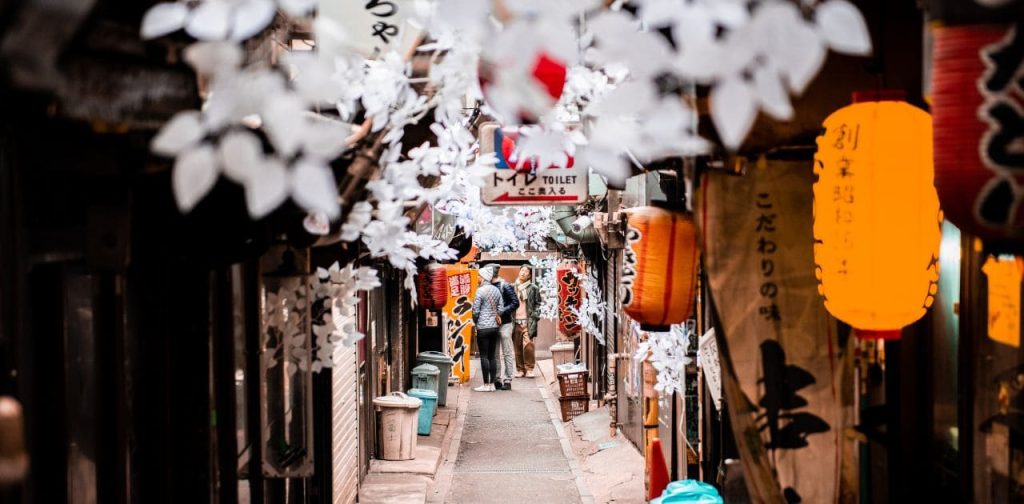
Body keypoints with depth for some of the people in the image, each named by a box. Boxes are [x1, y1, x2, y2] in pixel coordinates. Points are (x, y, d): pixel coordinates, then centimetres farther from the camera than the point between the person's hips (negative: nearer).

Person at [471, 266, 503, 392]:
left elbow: (476, 310, -11)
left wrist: (475, 321, 5)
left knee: (484, 356, -3)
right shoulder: (496, 290, 9)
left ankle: (486, 384, -3)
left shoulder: (480, 290, -12)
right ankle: (492, 383, 9)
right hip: (494, 326, 7)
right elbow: (500, 309, 9)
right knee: (492, 356, 9)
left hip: (483, 327, -7)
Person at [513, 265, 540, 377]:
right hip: (515, 321, 2)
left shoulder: (533, 288, 7)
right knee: (517, 346, 3)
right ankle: (520, 369, 10)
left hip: (528, 321, -2)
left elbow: (537, 304, 9)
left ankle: (529, 369, -5)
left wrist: (535, 316, -4)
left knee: (528, 345, -14)